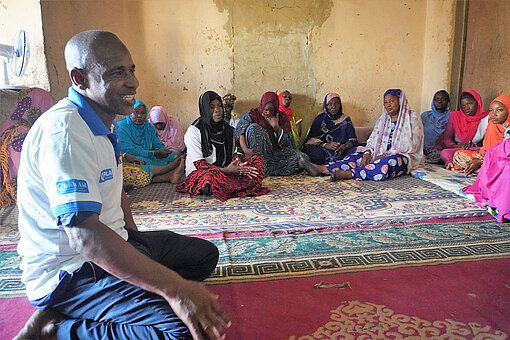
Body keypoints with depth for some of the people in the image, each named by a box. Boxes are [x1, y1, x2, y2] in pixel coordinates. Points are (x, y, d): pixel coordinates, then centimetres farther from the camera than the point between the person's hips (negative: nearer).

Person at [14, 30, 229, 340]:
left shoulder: (105, 124, 9)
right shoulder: (64, 130, -25)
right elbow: (82, 233, -35)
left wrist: (136, 240, 11)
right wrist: (174, 288, -37)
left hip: (112, 242, 10)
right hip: (71, 270, -10)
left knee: (205, 254, 16)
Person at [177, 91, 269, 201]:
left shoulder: (228, 129, 7)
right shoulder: (194, 131, -11)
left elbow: (232, 156, 8)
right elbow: (199, 164, -16)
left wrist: (238, 164, -18)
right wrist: (225, 170, -30)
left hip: (224, 170, 6)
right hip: (198, 173, -5)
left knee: (257, 160, -10)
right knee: (211, 175, -42)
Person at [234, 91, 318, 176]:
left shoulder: (282, 118, 5)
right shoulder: (253, 114, -1)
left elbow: (287, 144, -2)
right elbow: (239, 131, -16)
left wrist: (276, 127, -16)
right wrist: (245, 149, -34)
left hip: (277, 152, 1)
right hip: (259, 152, -1)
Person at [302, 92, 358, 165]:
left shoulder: (345, 119, 16)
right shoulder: (320, 118, 10)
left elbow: (353, 140, 7)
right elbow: (311, 139, -1)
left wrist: (345, 146, -17)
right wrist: (325, 145, -20)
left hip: (341, 151, 2)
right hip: (324, 150, -2)